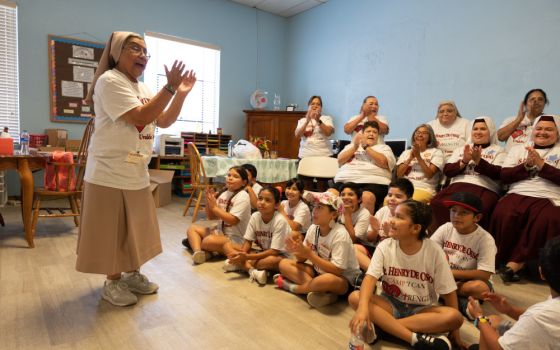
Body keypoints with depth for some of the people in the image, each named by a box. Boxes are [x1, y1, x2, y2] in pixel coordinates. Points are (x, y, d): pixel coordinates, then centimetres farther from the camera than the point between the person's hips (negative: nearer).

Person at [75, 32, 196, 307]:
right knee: (112, 230, 5)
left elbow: (164, 121, 10)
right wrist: (170, 88, -24)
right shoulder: (110, 81, -14)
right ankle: (113, 283, 21)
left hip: (136, 173, 9)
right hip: (110, 173, -8)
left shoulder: (142, 88, 15)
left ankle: (132, 274, 33)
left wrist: (181, 94, -1)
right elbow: (140, 117, -24)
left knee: (136, 228, 17)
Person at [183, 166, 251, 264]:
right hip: (220, 231, 9)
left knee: (209, 241, -34)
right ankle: (198, 252, -23)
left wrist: (214, 207, -21)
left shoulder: (243, 196, -15)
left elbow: (232, 220, -24)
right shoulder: (223, 193, 7)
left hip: (235, 238, -8)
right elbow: (211, 217, 9)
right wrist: (208, 201, -9)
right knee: (192, 228, 3)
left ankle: (195, 243, 0)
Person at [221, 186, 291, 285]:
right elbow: (248, 241, -4)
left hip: (280, 255, -5)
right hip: (261, 253, 6)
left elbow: (274, 251, -25)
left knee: (273, 260, -41)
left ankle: (240, 265, -18)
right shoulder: (255, 217, -8)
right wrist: (241, 255, -27)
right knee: (227, 245, -7)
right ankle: (252, 270, -25)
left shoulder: (280, 221, -23)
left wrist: (247, 257, -29)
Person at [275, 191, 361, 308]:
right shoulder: (313, 228, -4)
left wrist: (309, 254, -30)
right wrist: (297, 250, -23)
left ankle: (292, 287, -14)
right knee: (284, 264, -6)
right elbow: (302, 259, 1)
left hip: (343, 279, -7)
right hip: (319, 272, 7)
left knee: (329, 279, -41)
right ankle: (319, 290, -20)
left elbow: (337, 270, -27)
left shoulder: (340, 234, -23)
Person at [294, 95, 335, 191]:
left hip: (324, 156, -2)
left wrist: (318, 121, -19)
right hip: (305, 156, 2)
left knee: (322, 187, -6)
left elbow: (328, 132, -9)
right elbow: (297, 135, -4)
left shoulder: (327, 118, 8)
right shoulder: (302, 120, 13)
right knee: (306, 188, 1)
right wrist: (307, 121, -13)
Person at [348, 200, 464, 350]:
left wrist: (454, 331, -9)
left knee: (455, 316, -30)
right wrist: (363, 307, -41)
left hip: (422, 309, 0)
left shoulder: (434, 251, -14)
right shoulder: (385, 247, -12)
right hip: (391, 303, 1)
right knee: (355, 297, -25)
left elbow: (448, 292, -8)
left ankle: (382, 325, -29)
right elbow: (370, 278, -23)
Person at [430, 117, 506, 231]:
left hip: (484, 189, -2)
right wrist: (464, 161, -4)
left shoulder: (498, 150, 17)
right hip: (457, 186, 2)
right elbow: (447, 171, 12)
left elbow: (498, 174, 0)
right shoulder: (460, 149, 26)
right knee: (438, 205, -32)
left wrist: (478, 160, -11)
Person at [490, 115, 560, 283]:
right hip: (518, 195, 1)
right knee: (502, 216, -32)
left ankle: (514, 264, -26)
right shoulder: (517, 149, 21)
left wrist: (541, 164, -8)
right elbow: (504, 176, 9)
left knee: (545, 222, -34)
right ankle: (500, 261, -16)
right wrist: (527, 165, -3)